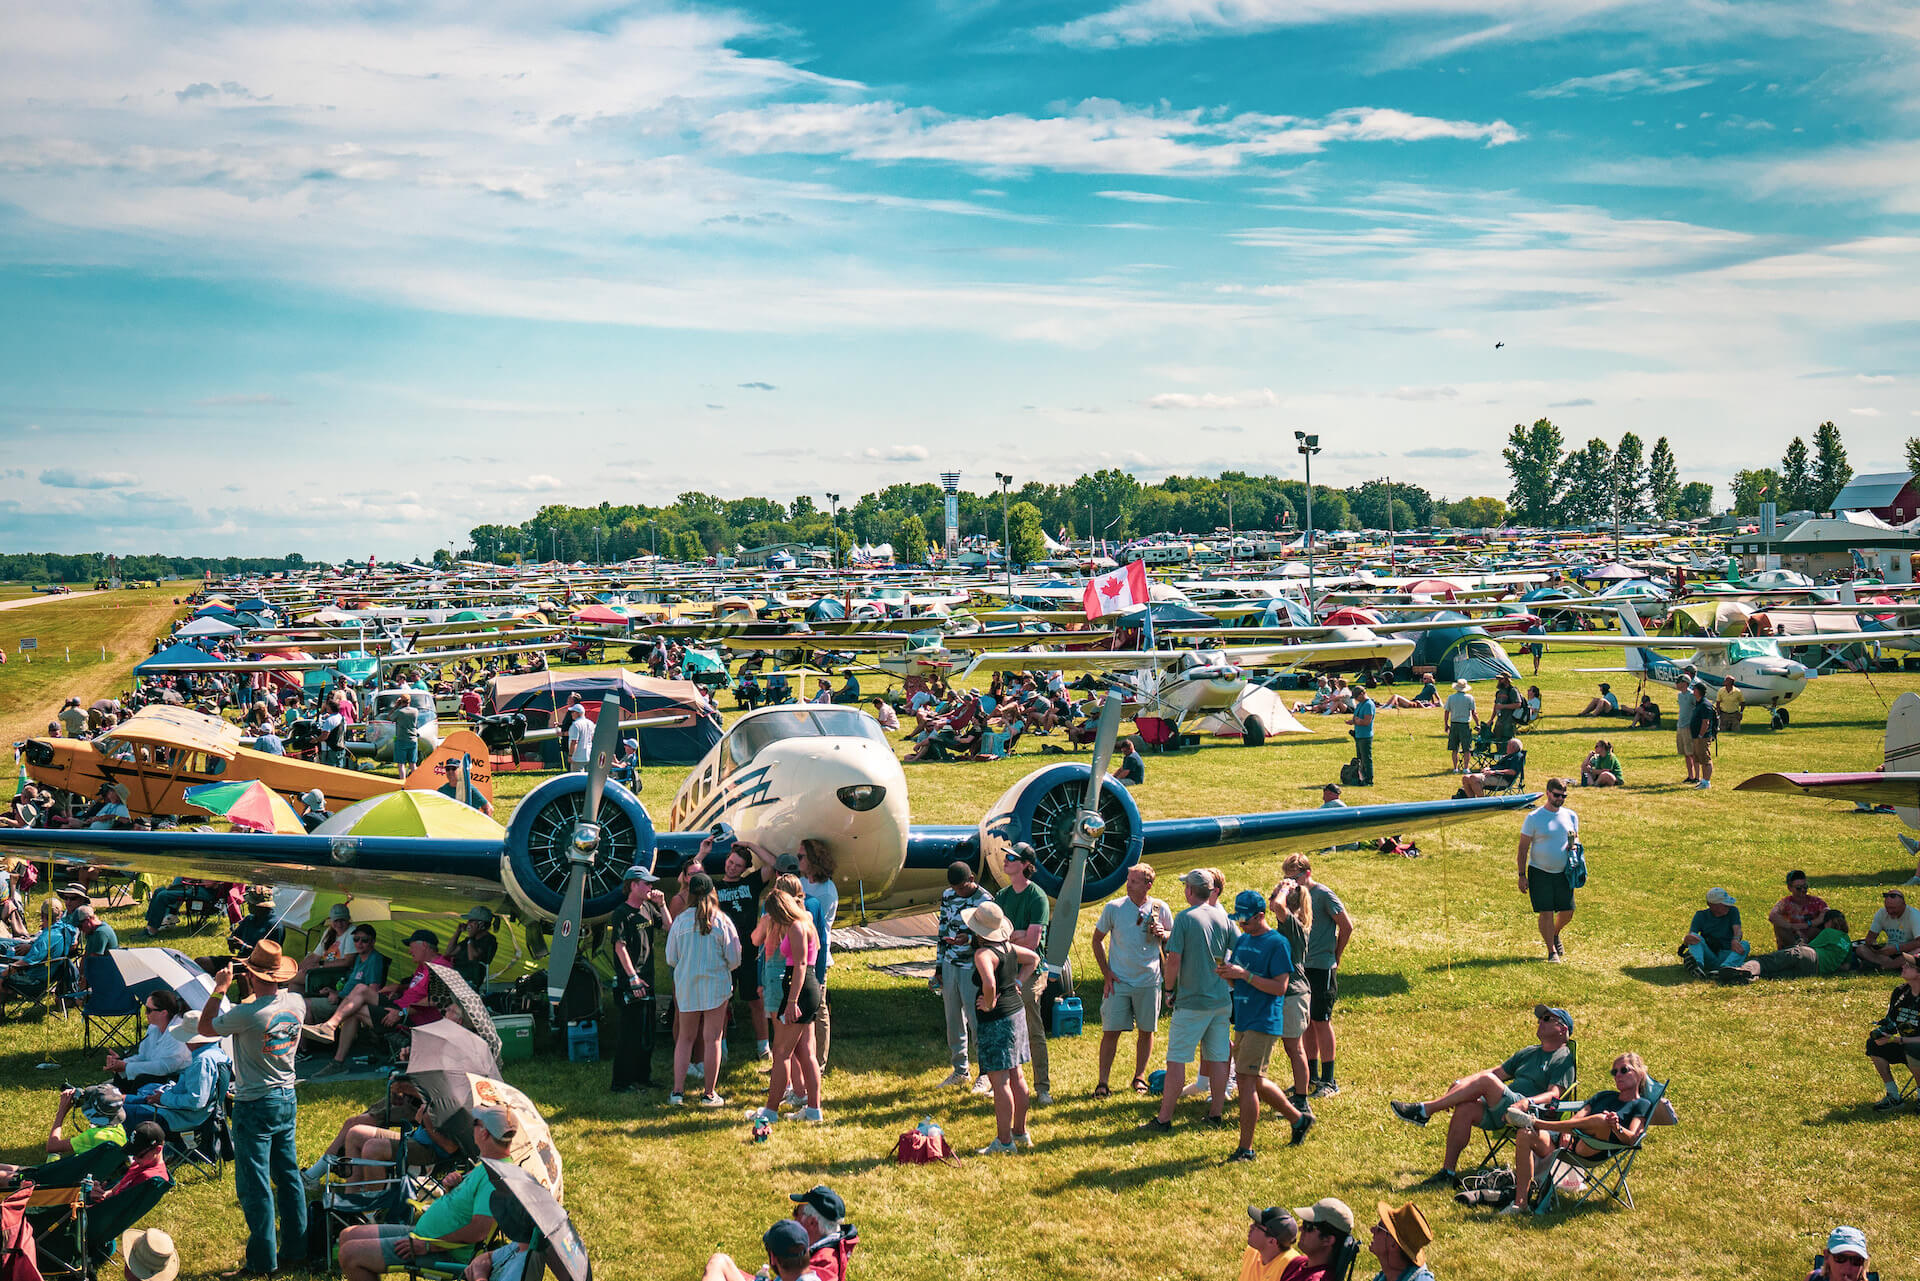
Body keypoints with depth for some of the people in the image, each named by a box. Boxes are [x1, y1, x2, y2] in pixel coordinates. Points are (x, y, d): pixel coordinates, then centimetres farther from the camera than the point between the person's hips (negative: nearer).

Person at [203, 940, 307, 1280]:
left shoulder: (248, 1013, -24)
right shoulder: (297, 1004, -3)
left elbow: (205, 1027, -6)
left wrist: (219, 989, 1)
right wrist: (253, 994, 18)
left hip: (255, 1107, -7)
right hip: (287, 1099, 7)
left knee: (254, 1186, 1)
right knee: (289, 1177, 14)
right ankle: (295, 1251, 21)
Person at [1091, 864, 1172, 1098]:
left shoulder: (1160, 909, -1)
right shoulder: (1113, 908, -4)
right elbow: (1097, 940, 6)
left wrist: (1163, 934, -11)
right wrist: (1106, 973, -3)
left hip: (1148, 980, 1)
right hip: (1118, 981, -1)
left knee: (1146, 1030, 9)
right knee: (1111, 1031, -4)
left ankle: (1139, 1076, 27)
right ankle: (1103, 1081, 3)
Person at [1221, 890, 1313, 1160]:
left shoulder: (1277, 943, -11)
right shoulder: (1241, 939, 14)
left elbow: (1280, 987, -16)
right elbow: (1236, 979, 19)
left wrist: (1244, 974, -22)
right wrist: (1225, 971, -4)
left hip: (1263, 1023, -8)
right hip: (1243, 1021, 8)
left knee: (1246, 1080, -11)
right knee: (1255, 1082, 15)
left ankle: (1245, 1148, -5)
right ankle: (1298, 1118, 35)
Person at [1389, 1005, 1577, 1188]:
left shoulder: (1564, 1059, 5)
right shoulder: (1528, 1052, 29)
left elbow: (1553, 1094, -9)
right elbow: (1498, 1072, 27)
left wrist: (1528, 1102, -29)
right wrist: (1460, 1084, 13)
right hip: (1500, 1111, 7)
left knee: (1486, 1081, -29)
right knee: (1465, 1109, -23)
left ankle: (1425, 1110, -26)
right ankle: (1448, 1172, -19)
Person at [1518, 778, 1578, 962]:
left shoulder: (1571, 816, 5)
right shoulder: (1533, 818, -7)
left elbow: (1575, 837, 21)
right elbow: (1523, 847, -5)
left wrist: (1574, 844, -6)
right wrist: (1522, 875, -8)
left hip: (1563, 872, 4)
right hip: (1540, 872, -4)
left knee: (1567, 912, 5)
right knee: (1546, 913, -5)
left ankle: (1555, 936, 37)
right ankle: (1552, 951, 8)